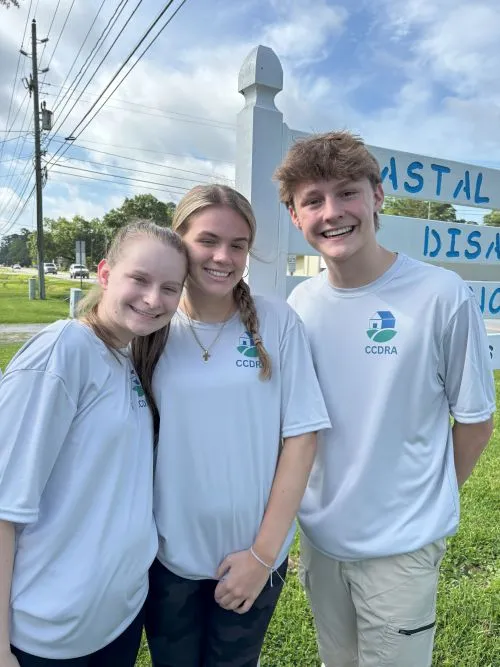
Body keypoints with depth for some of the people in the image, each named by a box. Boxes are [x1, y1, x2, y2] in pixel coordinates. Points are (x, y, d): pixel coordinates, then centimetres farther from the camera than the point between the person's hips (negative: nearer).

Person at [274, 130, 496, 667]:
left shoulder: (442, 295, -18)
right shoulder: (301, 303, -6)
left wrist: (432, 502, 3)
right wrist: (308, 499, 5)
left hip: (402, 544, -3)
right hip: (319, 533, 4)